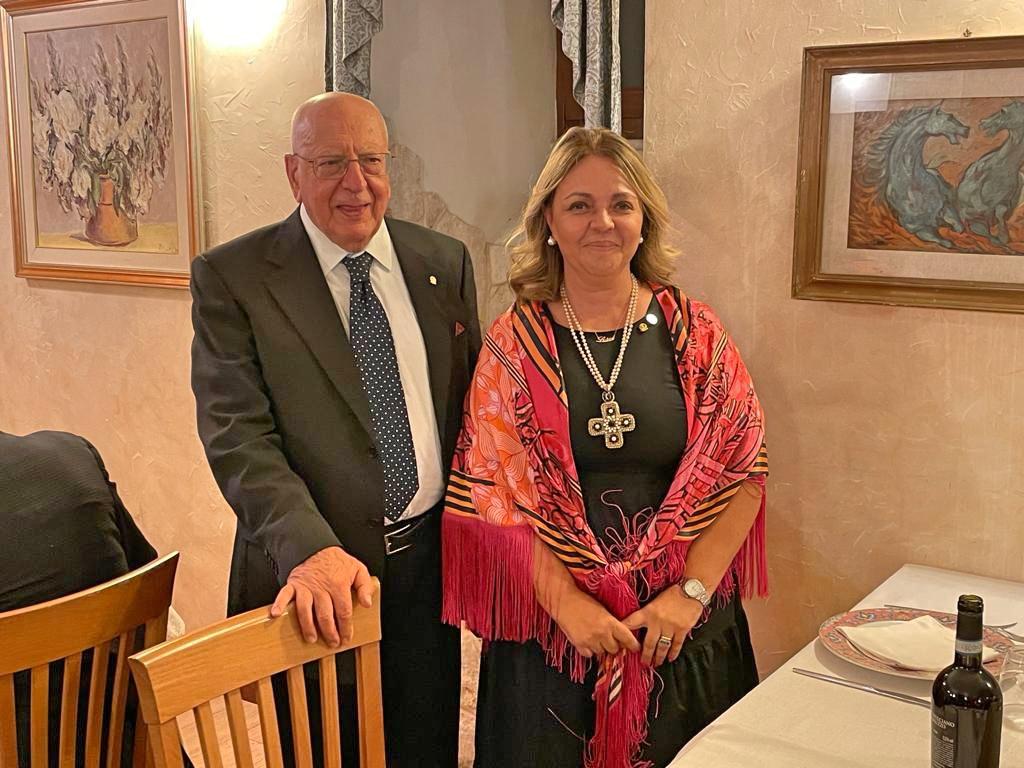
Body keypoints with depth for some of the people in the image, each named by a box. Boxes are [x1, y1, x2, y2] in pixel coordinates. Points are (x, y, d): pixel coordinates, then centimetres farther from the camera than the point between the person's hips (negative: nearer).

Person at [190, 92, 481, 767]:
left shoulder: (446, 263, 3)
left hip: (430, 560, 3)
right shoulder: (231, 278, -9)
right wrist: (311, 551, -29)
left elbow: (471, 403, 10)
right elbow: (238, 436, -16)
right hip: (316, 580, -3)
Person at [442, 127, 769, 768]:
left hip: (685, 627, 1)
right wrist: (566, 602, -13)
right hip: (549, 630, -1)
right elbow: (491, 493, -7)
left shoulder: (694, 332, -2)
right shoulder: (513, 344, -4)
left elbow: (745, 471, -3)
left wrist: (693, 591, -11)